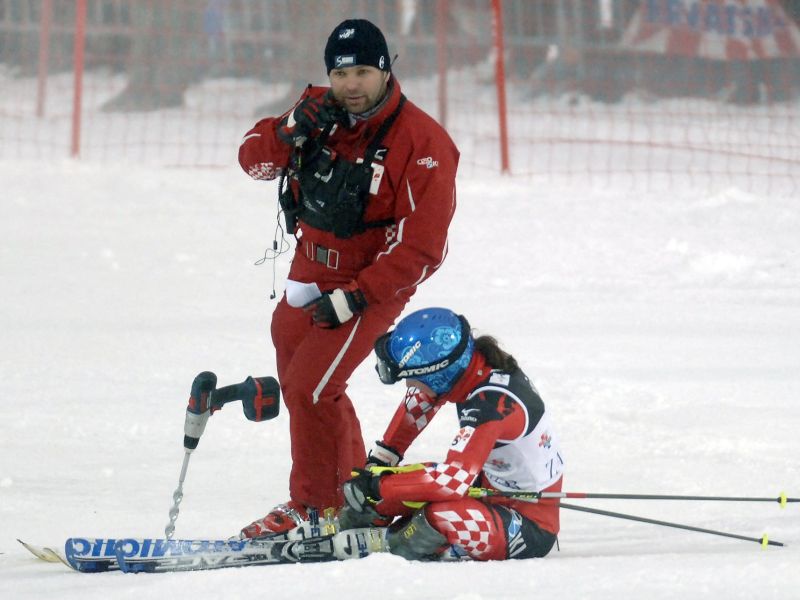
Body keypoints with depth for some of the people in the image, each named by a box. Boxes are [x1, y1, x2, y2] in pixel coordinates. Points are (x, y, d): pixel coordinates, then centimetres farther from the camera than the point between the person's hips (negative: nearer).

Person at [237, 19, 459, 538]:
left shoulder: (422, 144, -21)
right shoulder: (320, 112, -3)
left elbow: (420, 248, -21)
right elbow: (255, 160, 0)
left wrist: (353, 298, -24)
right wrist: (289, 131, -21)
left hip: (373, 283, -7)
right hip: (311, 275, 7)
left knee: (310, 387, -17)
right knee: (299, 384, 17)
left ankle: (315, 510, -2)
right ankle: (353, 492, 33)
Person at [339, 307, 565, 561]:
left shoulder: (492, 402, -31)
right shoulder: (463, 363, -7)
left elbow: (453, 480, -37)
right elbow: (418, 403, 13)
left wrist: (377, 488, -27)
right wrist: (378, 462, 11)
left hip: (530, 529, -10)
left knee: (438, 516, -31)